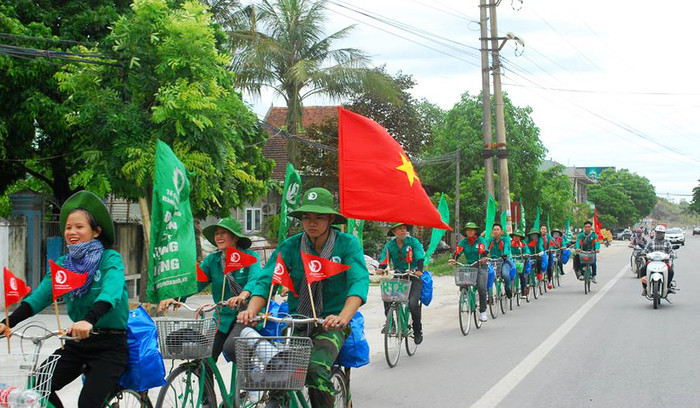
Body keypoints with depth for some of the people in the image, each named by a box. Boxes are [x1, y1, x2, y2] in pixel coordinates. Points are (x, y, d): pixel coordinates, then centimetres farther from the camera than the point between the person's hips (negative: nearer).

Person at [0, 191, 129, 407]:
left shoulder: (111, 259, -9)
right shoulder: (62, 264, 8)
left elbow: (111, 292, -28)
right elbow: (39, 296, -5)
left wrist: (89, 320, -47)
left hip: (110, 345, -5)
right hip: (77, 343, 5)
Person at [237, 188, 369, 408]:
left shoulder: (348, 244, -5)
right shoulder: (290, 246, 0)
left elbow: (359, 281, -18)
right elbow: (266, 279, -9)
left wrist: (343, 318, -37)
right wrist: (251, 311, -29)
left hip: (329, 325, -2)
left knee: (316, 370, -30)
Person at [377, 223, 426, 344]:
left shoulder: (413, 242, -4)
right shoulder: (389, 245, 4)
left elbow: (420, 258, -14)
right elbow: (384, 261, -6)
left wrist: (419, 270, -34)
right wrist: (381, 269, -29)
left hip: (414, 277, -3)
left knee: (413, 303, -22)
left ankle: (417, 331, 1)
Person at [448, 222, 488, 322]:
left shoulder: (480, 240, -3)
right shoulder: (463, 242, 6)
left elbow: (483, 251, -19)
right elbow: (458, 252, -8)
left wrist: (484, 258, -41)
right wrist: (453, 260, -28)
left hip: (480, 266, -3)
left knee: (481, 288, -16)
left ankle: (482, 312, -8)